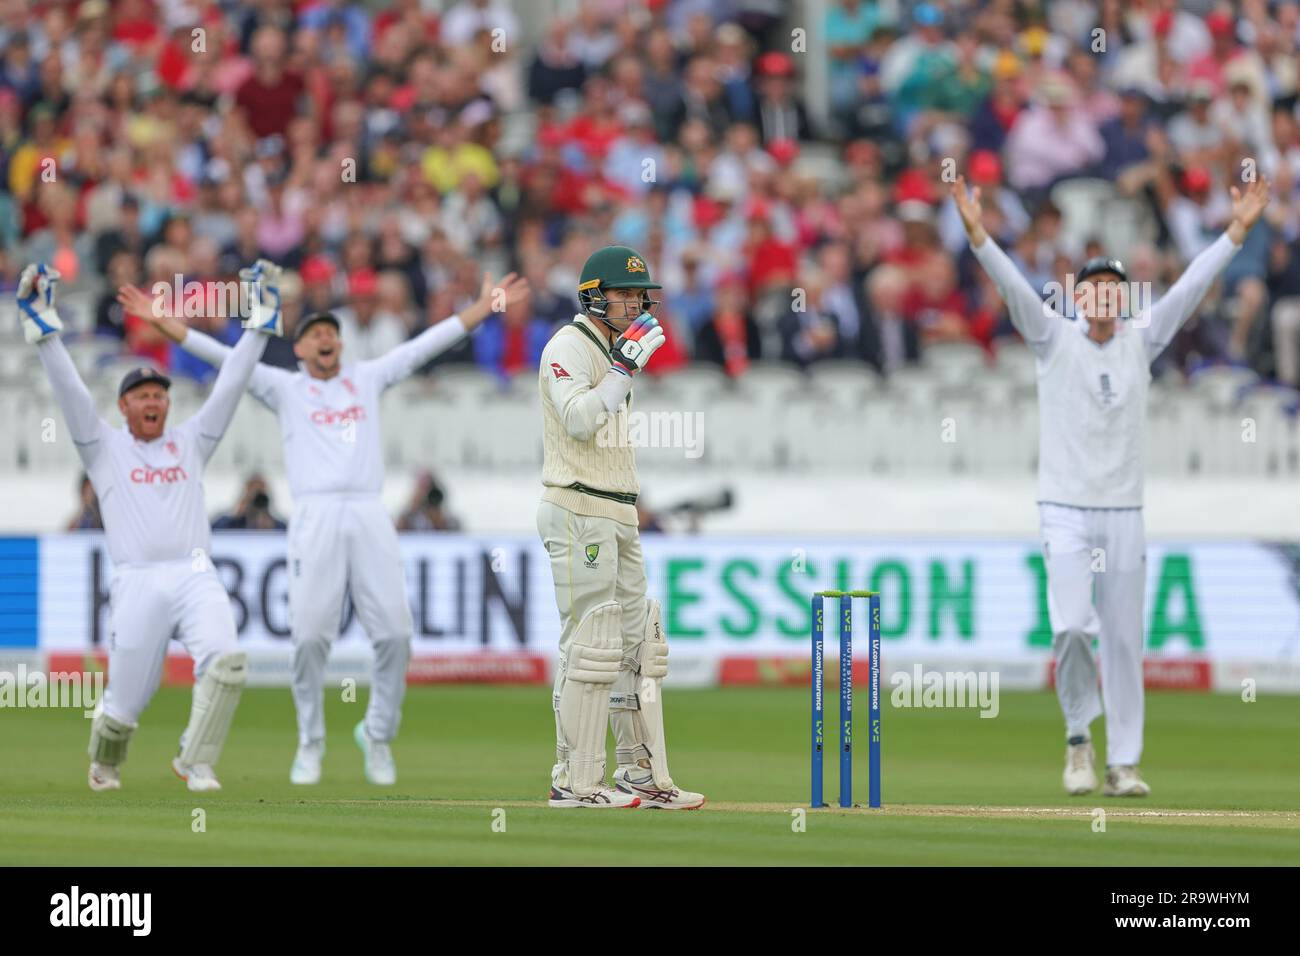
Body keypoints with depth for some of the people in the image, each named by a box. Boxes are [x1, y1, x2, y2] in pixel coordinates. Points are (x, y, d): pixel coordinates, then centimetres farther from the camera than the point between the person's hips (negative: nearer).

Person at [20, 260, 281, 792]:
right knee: (127, 697, 1)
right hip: (136, 583, -1)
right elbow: (69, 389, 5)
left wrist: (258, 321, 12)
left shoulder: (190, 443, 20)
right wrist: (41, 321, -3)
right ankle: (104, 763, 33)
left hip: (195, 577, 2)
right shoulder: (105, 448, 13)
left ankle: (195, 763, -14)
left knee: (225, 661, -26)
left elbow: (230, 385, 17)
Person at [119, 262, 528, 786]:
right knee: (310, 635, -9)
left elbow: (426, 344, 20)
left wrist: (485, 306, 18)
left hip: (370, 517, 2)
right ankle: (310, 743, 6)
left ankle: (378, 733, 13)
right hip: (315, 518, -2)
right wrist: (163, 320, -2)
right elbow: (223, 357, 7)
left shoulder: (368, 378, 20)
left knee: (394, 632, -6)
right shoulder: (284, 388, 14)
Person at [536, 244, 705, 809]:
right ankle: (575, 782, -9)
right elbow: (579, 421, -24)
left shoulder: (612, 352, 21)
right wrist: (625, 366, -24)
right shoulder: (569, 347, -8)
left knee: (638, 643, 9)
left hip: (617, 518, 10)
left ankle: (642, 775, 14)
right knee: (589, 646, -11)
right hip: (578, 513, -10)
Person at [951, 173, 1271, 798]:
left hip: (1124, 513, 3)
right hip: (1065, 511, -3)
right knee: (1071, 626, -17)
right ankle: (1079, 738, 4)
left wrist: (1237, 231, -6)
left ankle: (1122, 763, 8)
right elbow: (1011, 285, -12)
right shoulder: (1054, 339, 0)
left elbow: (1191, 286, 2)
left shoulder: (1141, 342, 7)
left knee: (1124, 640, 3)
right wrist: (976, 232, -27)